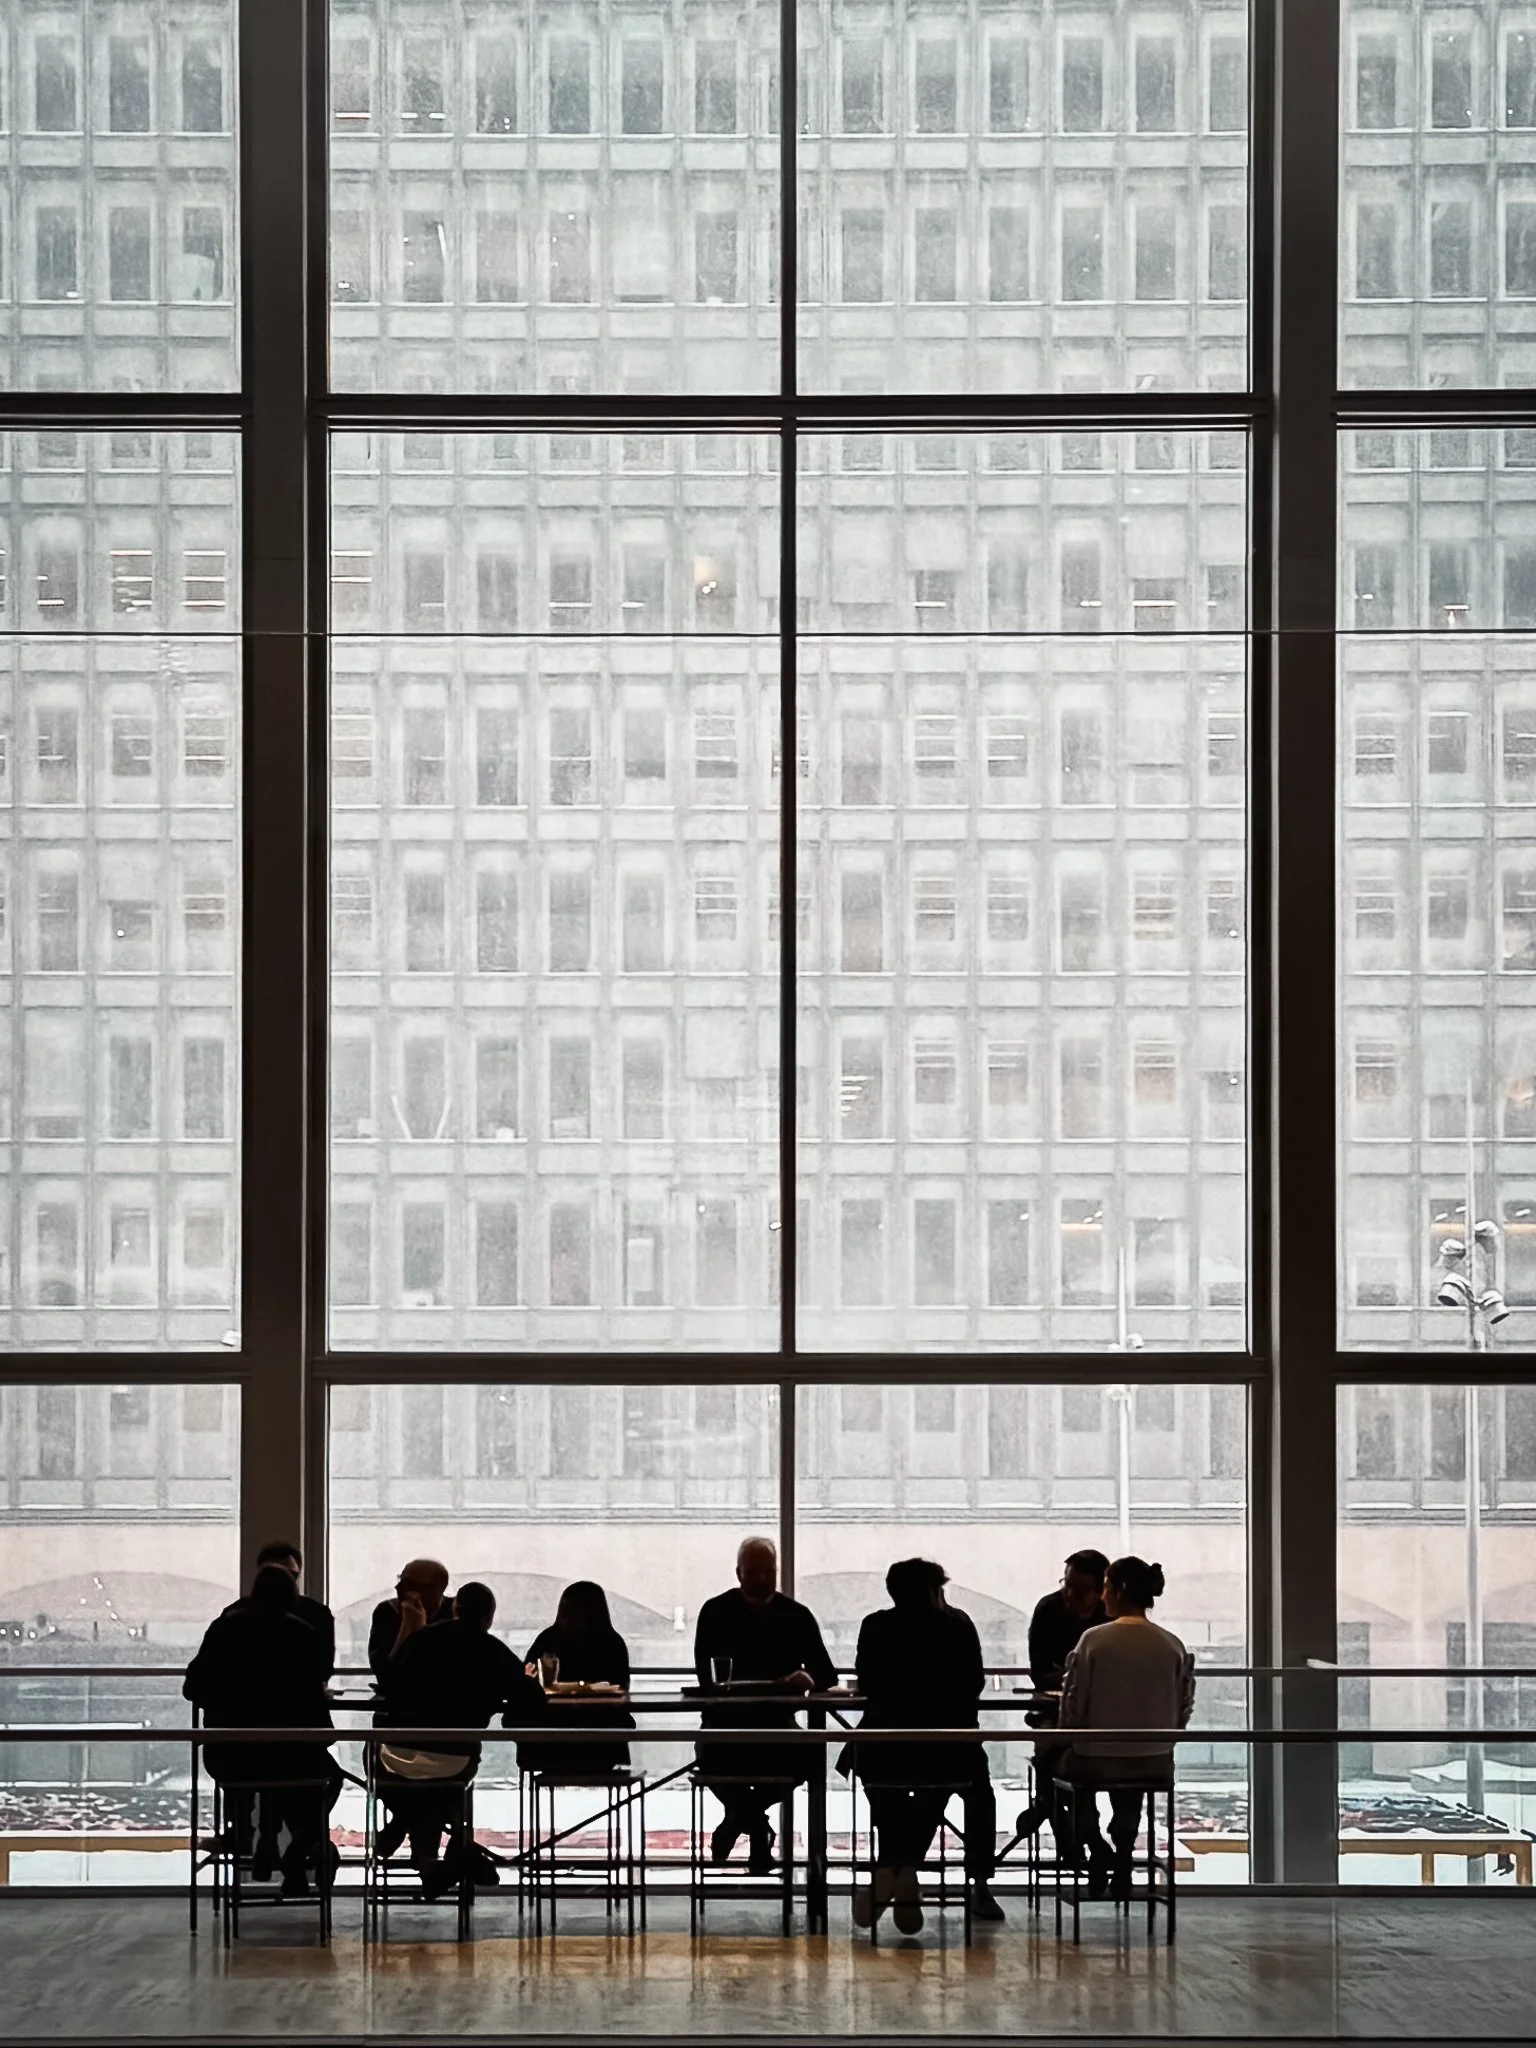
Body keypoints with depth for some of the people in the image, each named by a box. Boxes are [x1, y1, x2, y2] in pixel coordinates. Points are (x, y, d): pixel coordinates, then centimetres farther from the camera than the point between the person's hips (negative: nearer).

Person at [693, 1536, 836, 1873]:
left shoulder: (797, 1616, 8)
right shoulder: (716, 1613, 2)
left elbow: (826, 1674, 1)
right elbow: (706, 1676, -12)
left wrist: (810, 1679, -26)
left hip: (776, 1721, 2)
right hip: (725, 1719, -2)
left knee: (805, 1758, -31)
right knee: (710, 1754, -36)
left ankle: (742, 1814, 3)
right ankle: (756, 1826, -3)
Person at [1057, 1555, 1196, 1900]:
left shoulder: (1094, 1640, -14)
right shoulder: (1173, 1647, -5)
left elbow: (1073, 1707, -10)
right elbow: (1183, 1712, 1)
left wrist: (1072, 1735, 10)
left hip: (1098, 1760, -3)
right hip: (1156, 1763, 3)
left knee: (1067, 1762, 32)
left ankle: (1094, 1843, 15)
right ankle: (1123, 1855, 32)